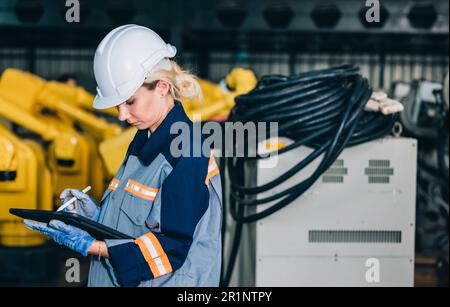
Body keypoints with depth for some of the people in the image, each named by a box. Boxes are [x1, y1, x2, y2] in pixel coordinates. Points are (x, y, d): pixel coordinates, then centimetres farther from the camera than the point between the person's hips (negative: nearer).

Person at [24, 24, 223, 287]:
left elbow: (174, 246, -21)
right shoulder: (143, 142, 9)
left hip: (167, 282, -8)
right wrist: (99, 215, -1)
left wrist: (91, 246, -23)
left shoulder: (188, 155, -19)